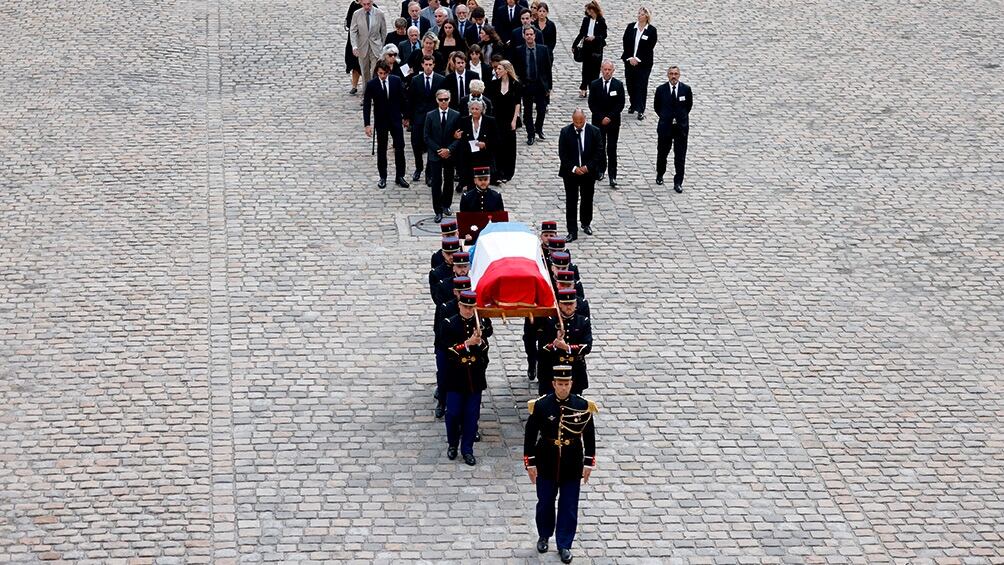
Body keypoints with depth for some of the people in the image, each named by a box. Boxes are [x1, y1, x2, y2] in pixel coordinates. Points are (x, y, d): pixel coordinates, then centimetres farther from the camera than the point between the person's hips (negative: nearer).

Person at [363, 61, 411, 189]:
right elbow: (366, 105, -9)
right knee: (381, 149, 6)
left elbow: (402, 99, 4)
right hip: (381, 121, -1)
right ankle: (383, 177, 16)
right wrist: (367, 124, -14)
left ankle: (399, 176, 10)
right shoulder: (371, 85, -10)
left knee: (400, 147, 1)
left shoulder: (396, 81, -6)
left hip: (396, 119, 1)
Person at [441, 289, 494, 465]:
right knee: (453, 413, 2)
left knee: (472, 414, 4)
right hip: (456, 377, -2)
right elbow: (448, 350, -12)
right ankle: (452, 444, 23)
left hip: (475, 377, 2)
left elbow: (485, 350, 1)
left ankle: (467, 449, 13)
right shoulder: (449, 324, -5)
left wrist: (480, 341, -20)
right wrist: (468, 343, -23)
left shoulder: (482, 323, 1)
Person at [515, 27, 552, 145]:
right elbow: (516, 68, 3)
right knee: (527, 111, 5)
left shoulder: (543, 50, -1)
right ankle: (530, 134, 17)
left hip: (541, 85, 0)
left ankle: (538, 128, 30)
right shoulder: (519, 51, -2)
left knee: (542, 110, 3)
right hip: (526, 85, 0)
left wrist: (549, 87, 1)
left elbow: (548, 69, 2)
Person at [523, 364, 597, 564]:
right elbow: (530, 435, -5)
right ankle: (544, 536, 38)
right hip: (547, 463, 0)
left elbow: (589, 436, 0)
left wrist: (589, 463, 0)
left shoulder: (582, 406, -9)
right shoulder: (541, 405, -12)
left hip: (572, 465, 0)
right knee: (545, 503, 15)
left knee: (569, 507, 7)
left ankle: (564, 545, 20)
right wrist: (530, 463, -5)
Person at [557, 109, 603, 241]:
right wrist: (573, 168, -16)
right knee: (571, 202, -2)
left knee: (587, 199, 17)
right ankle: (572, 232, 1)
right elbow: (562, 154, -6)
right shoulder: (565, 132, -8)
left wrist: (588, 167, -15)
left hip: (588, 171, 1)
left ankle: (586, 223, 40)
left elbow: (599, 152, -4)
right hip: (570, 172, -1)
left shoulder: (594, 131, -6)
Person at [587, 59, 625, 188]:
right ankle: (600, 170, 26)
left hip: (613, 122, -1)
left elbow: (621, 104, -4)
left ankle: (612, 176, -2)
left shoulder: (618, 85, -3)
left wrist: (610, 117, -13)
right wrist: (601, 118, -11)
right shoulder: (594, 85, -2)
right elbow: (591, 104, -3)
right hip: (598, 121, 1)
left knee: (612, 149, -2)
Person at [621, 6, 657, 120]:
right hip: (629, 61, 3)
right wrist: (630, 58, -10)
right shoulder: (630, 27, 3)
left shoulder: (652, 30, -6)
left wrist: (637, 59, -14)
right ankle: (633, 104, 31)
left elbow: (649, 47, -9)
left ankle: (641, 110, -1)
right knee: (630, 84, 10)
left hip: (644, 62, -3)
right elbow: (626, 43, 1)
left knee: (641, 85, -4)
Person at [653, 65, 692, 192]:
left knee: (680, 156, -2)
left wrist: (680, 118, 8)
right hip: (665, 127, 1)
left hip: (681, 127, -1)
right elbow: (657, 107, 9)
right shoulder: (661, 90, -4)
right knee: (662, 153, 15)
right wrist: (665, 118, 5)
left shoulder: (686, 89, -3)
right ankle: (659, 175, 38)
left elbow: (689, 105, 10)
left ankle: (678, 182, 4)